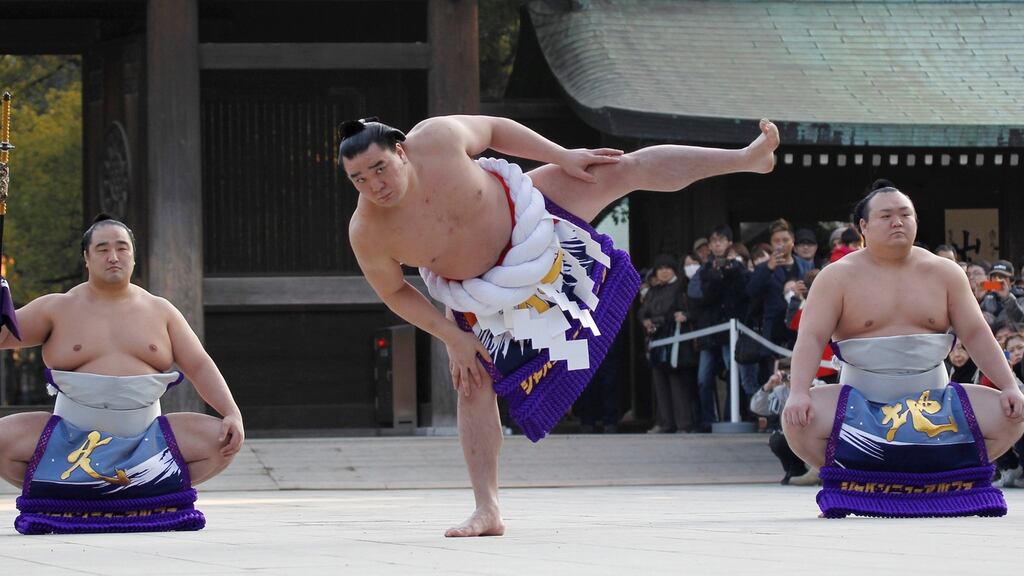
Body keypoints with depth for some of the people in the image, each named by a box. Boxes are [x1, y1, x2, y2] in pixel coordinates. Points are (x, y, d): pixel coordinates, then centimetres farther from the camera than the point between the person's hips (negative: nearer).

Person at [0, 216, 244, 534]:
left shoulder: (159, 311, 9)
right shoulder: (59, 308, 5)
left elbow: (200, 367, 6)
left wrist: (232, 414, -9)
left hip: (145, 435, 1)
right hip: (71, 435, -1)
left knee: (218, 440, -20)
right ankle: (58, 498, -4)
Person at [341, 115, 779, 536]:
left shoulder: (437, 139, -33)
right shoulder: (367, 232, -31)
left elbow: (495, 129, -11)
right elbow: (394, 292, -13)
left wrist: (563, 157, -9)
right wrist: (453, 337, -14)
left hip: (521, 211, 1)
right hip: (477, 292, -1)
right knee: (475, 383, -5)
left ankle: (749, 158, 18)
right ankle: (487, 510, 1)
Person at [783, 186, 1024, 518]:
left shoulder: (944, 273, 6)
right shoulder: (839, 276, -2)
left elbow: (976, 334, 4)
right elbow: (811, 337, -11)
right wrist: (798, 393, -27)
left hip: (934, 398, 3)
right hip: (861, 400, -2)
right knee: (798, 421, -30)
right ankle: (851, 480, -2)